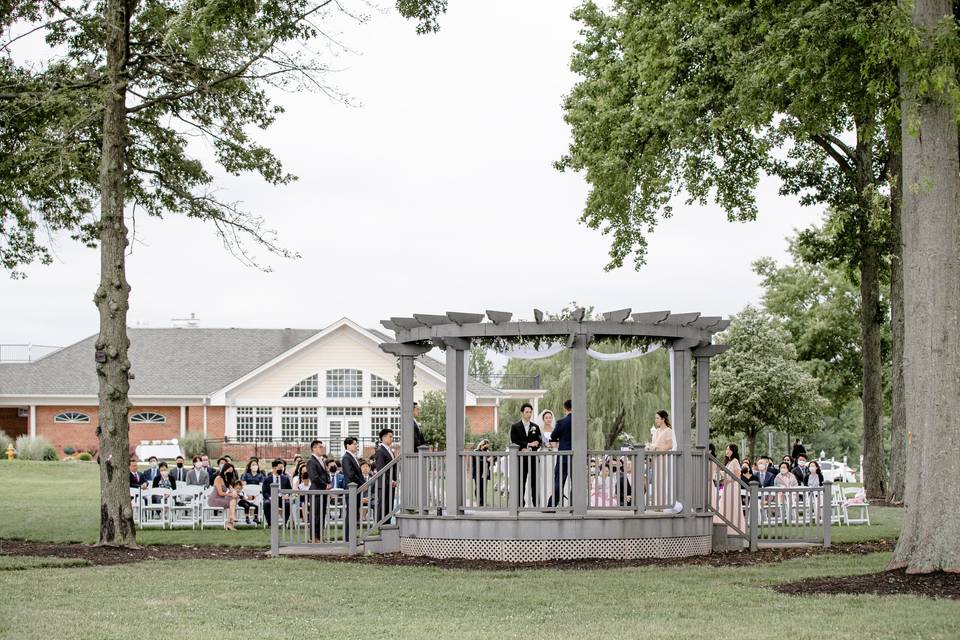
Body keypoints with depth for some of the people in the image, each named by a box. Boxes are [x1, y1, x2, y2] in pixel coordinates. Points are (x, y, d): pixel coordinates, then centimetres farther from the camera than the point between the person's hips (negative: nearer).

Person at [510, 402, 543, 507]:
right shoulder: (515, 427, 5)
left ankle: (535, 503, 1)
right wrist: (529, 444, -13)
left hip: (533, 458, 2)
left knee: (534, 482, 0)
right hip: (521, 458, -2)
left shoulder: (535, 427, 14)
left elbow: (539, 442, 8)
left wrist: (530, 449, -10)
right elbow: (514, 442, -5)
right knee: (521, 482, -2)